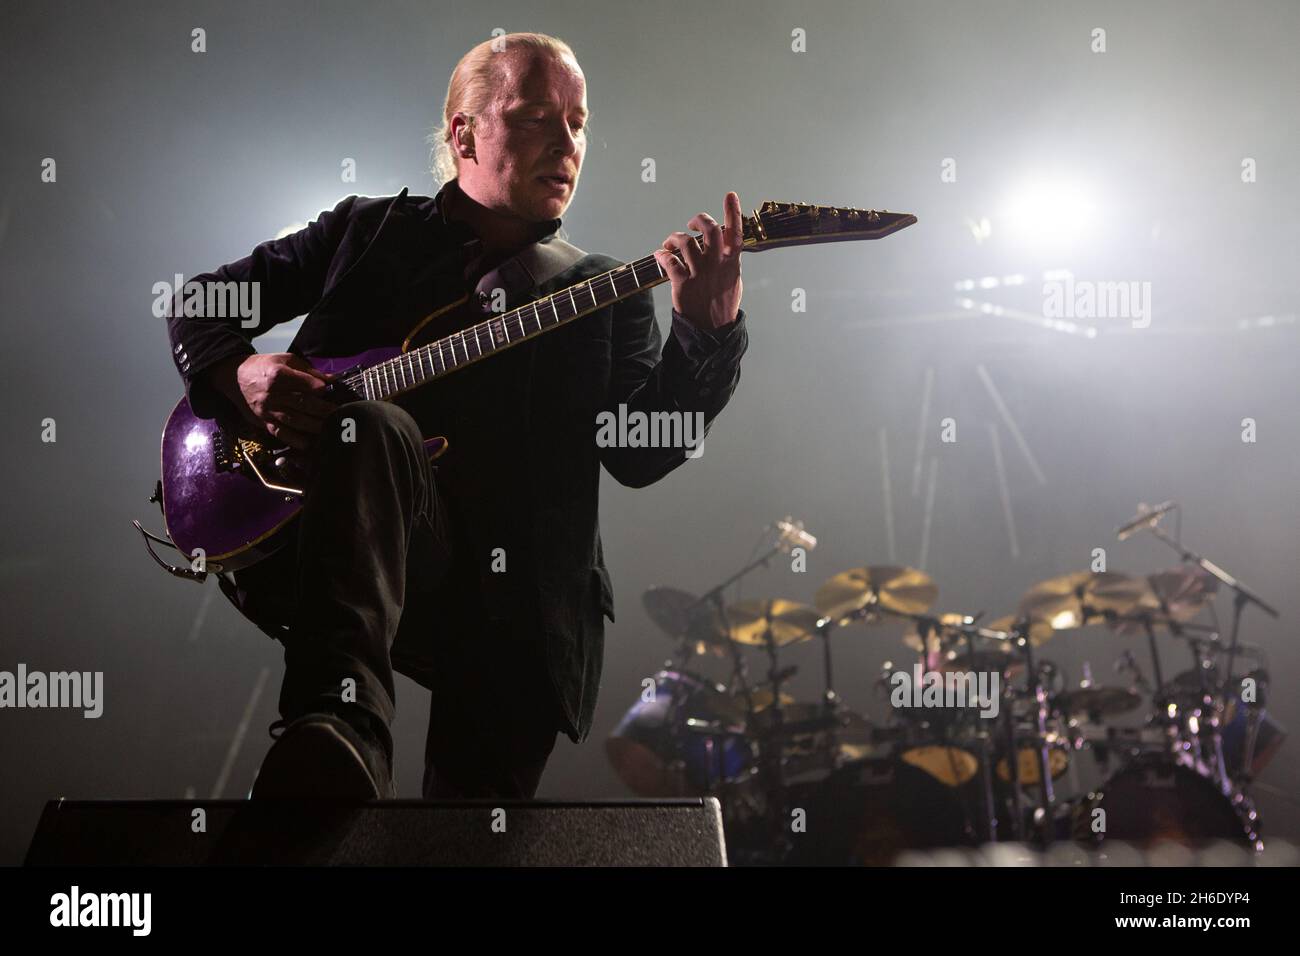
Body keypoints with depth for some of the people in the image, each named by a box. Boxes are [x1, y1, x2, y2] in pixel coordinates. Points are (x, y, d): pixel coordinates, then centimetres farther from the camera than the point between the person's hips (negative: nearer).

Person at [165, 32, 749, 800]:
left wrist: (709, 329, -18)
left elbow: (642, 455, -2)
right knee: (374, 430, -34)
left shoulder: (605, 297, 14)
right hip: (321, 551, -1)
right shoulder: (368, 230, 16)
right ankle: (336, 730, -48)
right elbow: (202, 303, 19)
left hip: (514, 595, 2)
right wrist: (240, 373, -4)